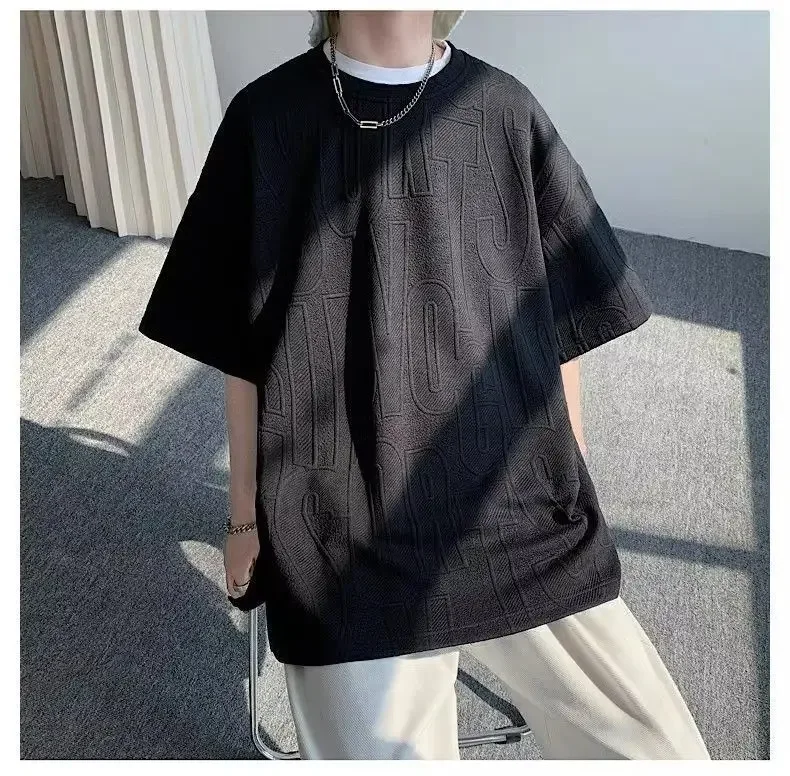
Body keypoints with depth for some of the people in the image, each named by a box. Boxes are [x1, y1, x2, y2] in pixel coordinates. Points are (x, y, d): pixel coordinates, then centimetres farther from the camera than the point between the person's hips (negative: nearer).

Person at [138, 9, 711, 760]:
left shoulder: (507, 112, 1)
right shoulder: (266, 120, -2)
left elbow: (561, 331, 8)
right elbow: (242, 350, 4)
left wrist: (570, 492, 14)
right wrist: (246, 513, 9)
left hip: (525, 517, 2)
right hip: (341, 537, -1)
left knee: (663, 753, 2)